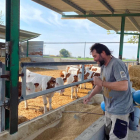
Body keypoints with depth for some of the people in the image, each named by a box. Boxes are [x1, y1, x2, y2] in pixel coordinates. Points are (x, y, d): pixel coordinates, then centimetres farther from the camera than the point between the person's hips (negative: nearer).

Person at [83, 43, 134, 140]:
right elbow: (100, 85, 18)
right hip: (109, 108, 9)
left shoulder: (116, 64, -22)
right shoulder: (104, 66, 7)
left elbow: (124, 86, -32)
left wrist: (102, 82, -24)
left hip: (120, 110, -9)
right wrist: (89, 97, 10)